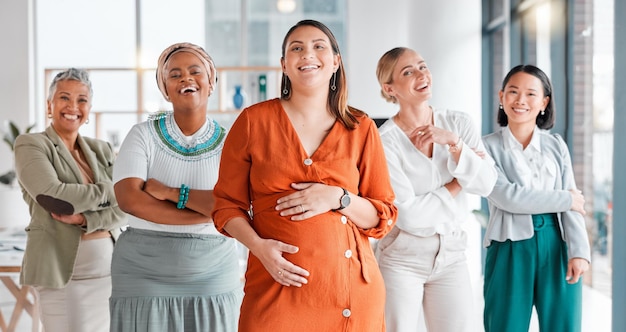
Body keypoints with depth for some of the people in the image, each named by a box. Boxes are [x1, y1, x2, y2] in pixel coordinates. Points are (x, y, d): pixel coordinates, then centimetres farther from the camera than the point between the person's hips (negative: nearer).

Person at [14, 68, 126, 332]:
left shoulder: (101, 150, 11)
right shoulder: (30, 145, -1)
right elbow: (51, 197, -18)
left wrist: (86, 219, -16)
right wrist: (108, 190, -7)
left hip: (109, 268, 5)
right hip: (62, 271, -4)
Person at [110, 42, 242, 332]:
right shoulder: (144, 134, 0)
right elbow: (129, 199, -14)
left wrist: (171, 192, -16)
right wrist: (209, 211, -15)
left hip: (212, 281, 1)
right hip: (143, 276, -1)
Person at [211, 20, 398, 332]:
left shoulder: (361, 128, 5)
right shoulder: (253, 121, 1)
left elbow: (384, 216, 5)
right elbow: (227, 203, 5)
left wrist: (337, 198, -12)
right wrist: (259, 246, -13)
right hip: (276, 286, -1)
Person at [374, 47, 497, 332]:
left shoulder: (458, 123, 0)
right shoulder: (384, 141, -14)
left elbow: (486, 184, -8)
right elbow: (408, 214, -18)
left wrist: (452, 143, -19)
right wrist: (458, 183, -8)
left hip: (452, 254, 4)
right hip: (402, 258, -3)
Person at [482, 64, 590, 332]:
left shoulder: (556, 144, 8)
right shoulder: (489, 146, -1)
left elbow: (573, 204, 3)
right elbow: (507, 196, -14)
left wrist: (578, 251, -10)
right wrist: (565, 199, -8)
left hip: (556, 248, 3)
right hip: (511, 251, -3)